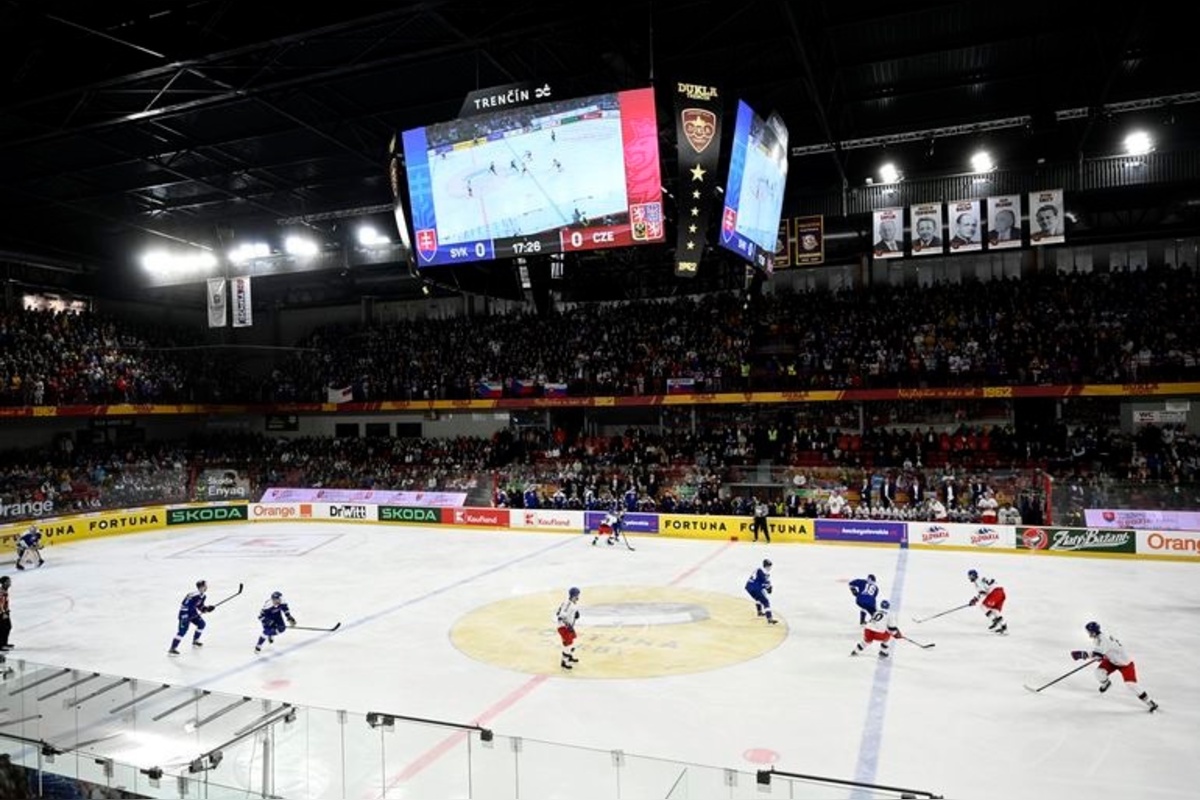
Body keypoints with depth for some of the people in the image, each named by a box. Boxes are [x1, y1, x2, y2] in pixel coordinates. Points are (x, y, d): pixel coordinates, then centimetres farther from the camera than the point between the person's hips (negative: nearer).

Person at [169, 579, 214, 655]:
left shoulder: (203, 596, 0)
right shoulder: (193, 596, -30)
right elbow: (184, 605, -29)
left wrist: (206, 608, -5)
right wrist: (184, 617, -31)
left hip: (193, 612, 9)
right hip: (185, 612, -9)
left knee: (202, 624, 13)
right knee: (183, 630, -18)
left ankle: (195, 641, 31)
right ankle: (172, 648, -15)